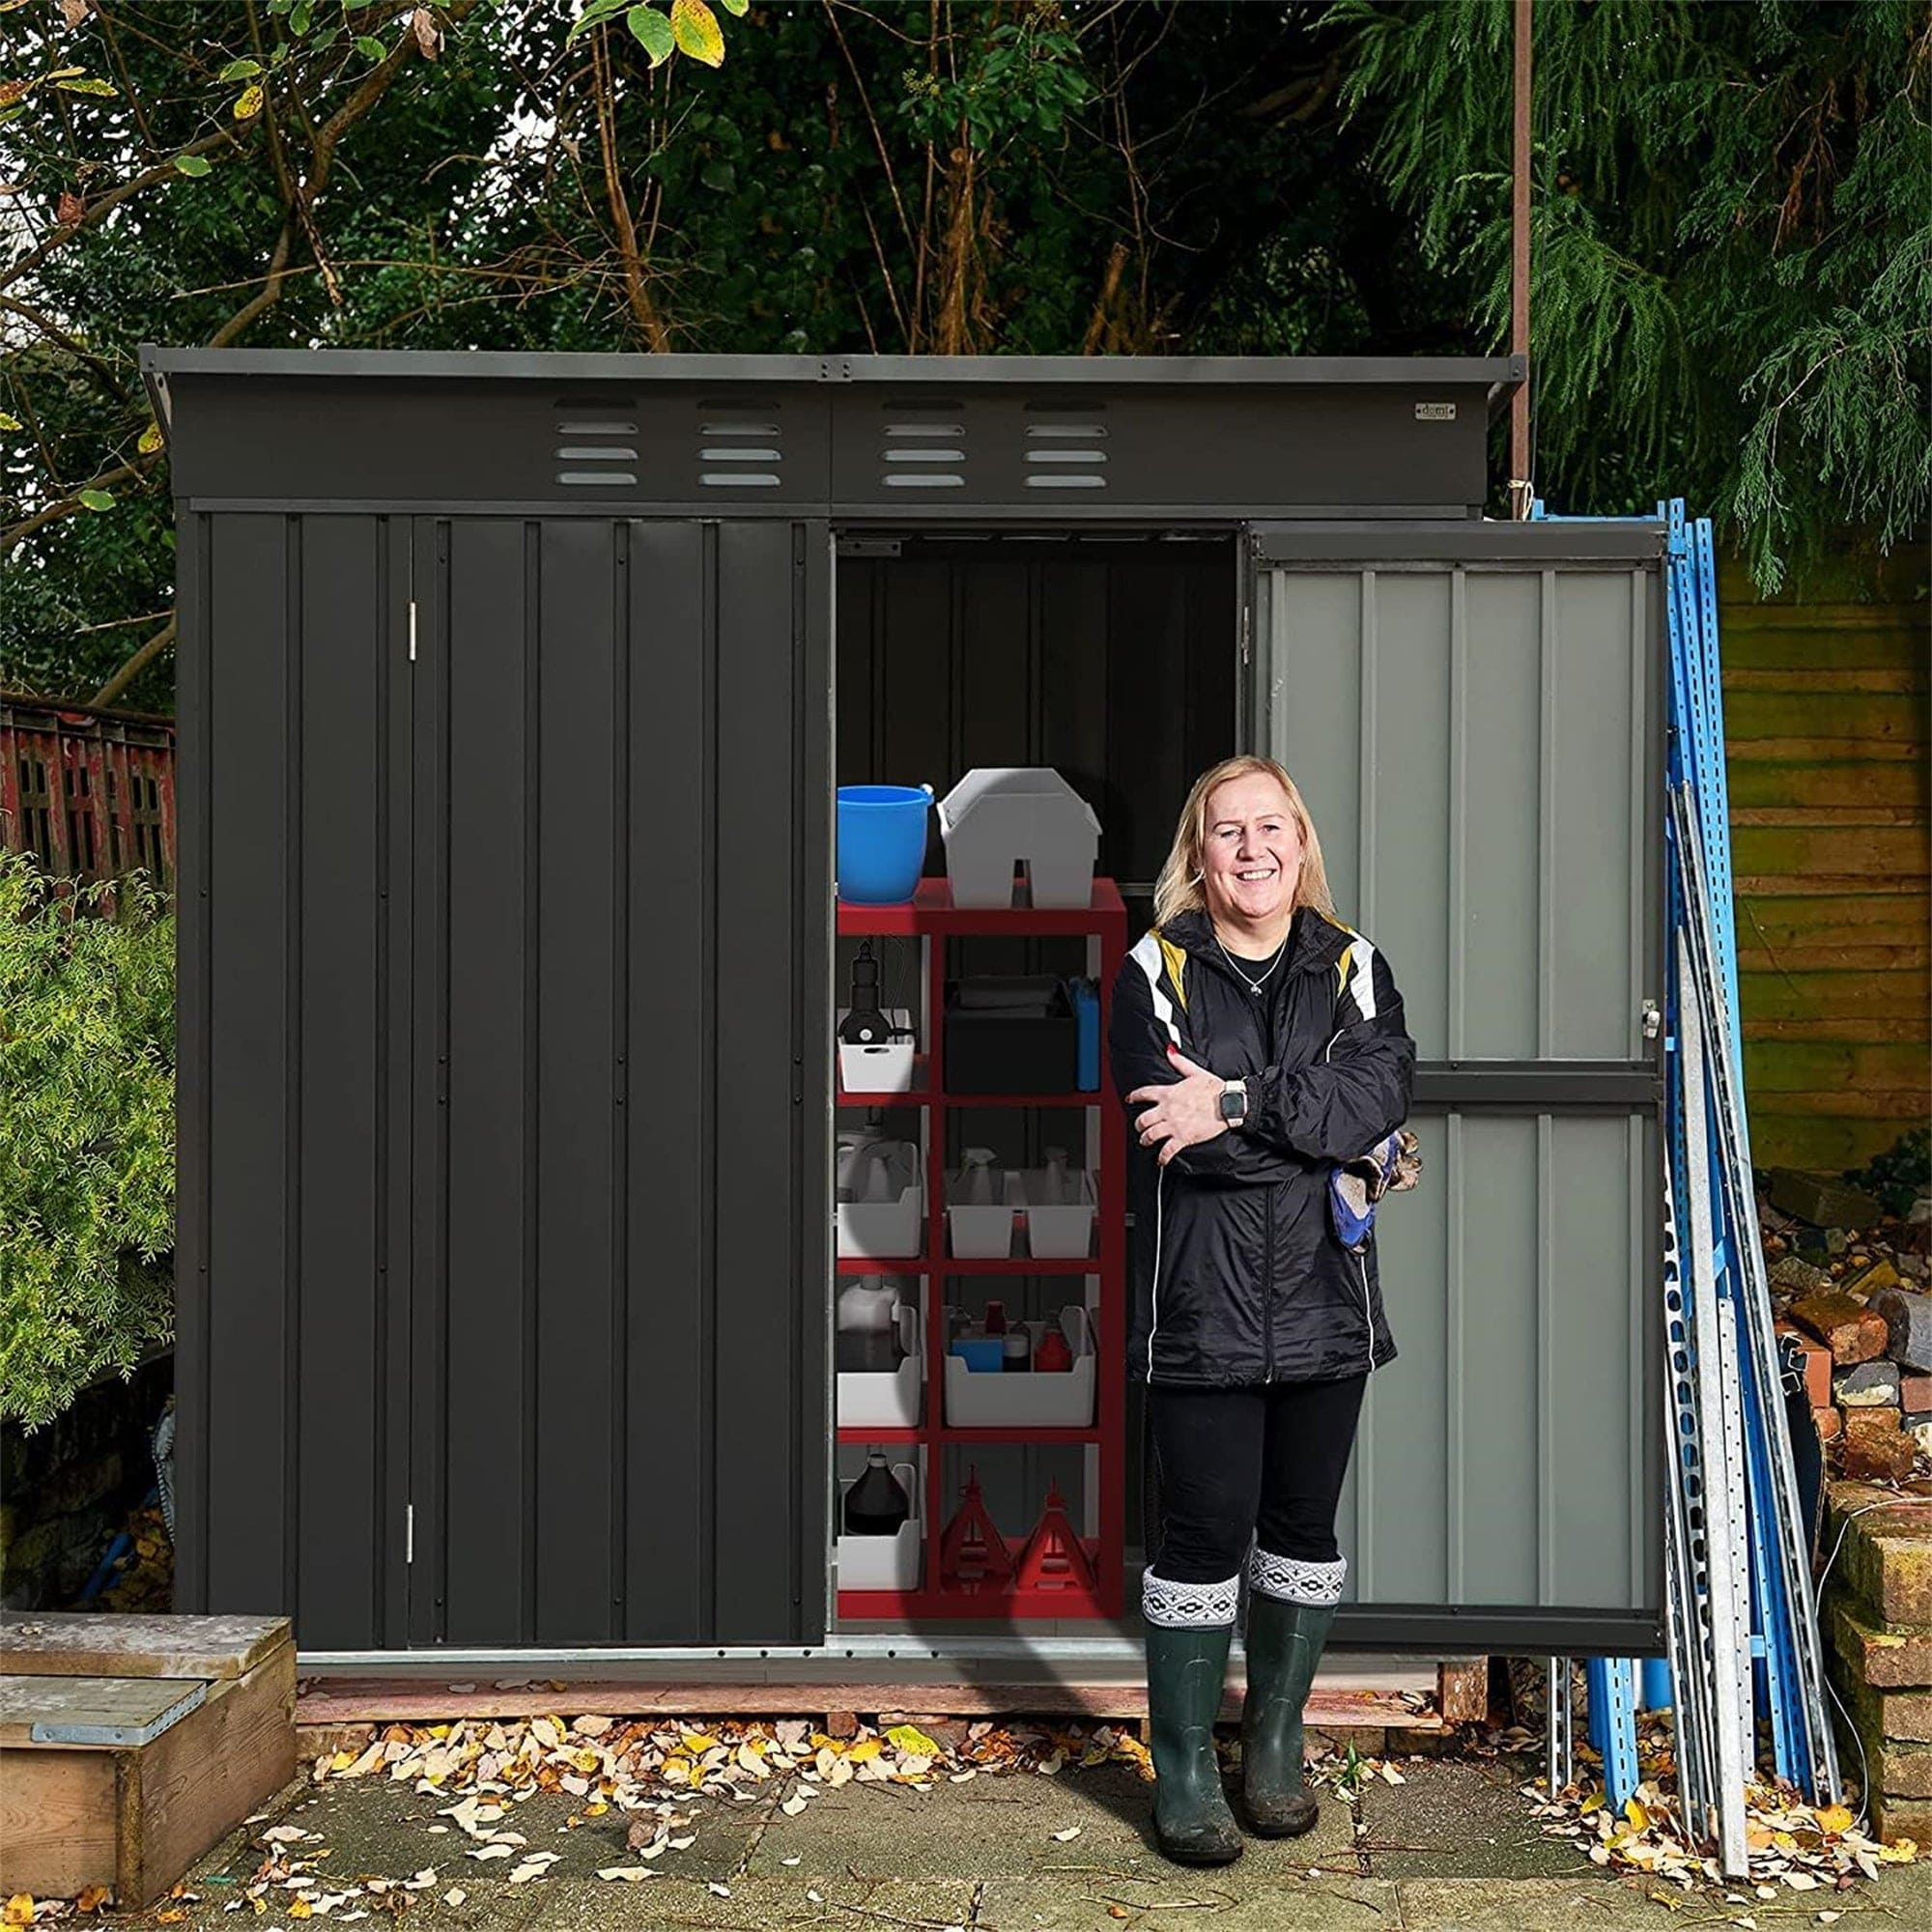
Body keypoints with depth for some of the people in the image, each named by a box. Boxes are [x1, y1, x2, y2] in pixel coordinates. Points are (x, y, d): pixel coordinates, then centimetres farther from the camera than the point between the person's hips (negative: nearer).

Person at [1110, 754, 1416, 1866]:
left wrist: (1242, 1104, -23)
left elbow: (1385, 1087, -14)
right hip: (1203, 1308, -3)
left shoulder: (1353, 969, 6)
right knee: (1204, 1535, 1)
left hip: (1325, 1304, 3)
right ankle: (1186, 1770, 16)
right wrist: (1335, 1143, -13)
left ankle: (1276, 1746, 31)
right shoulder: (1157, 973, -3)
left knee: (1303, 1529, 14)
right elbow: (1183, 1136, -17)